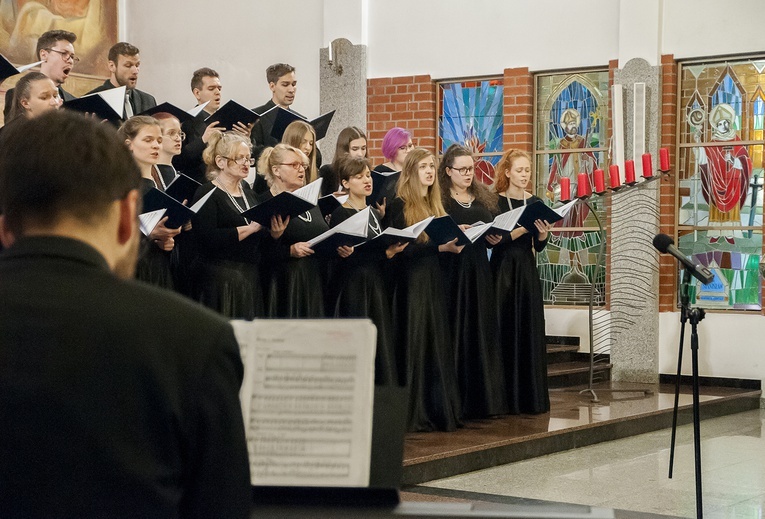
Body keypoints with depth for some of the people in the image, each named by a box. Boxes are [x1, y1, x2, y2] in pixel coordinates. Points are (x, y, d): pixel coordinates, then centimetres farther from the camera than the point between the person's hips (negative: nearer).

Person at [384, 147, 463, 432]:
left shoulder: (435, 206, 16)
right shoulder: (398, 206, -6)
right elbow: (399, 248, -15)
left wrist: (453, 240, -2)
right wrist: (438, 245, -21)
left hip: (433, 282, 7)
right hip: (409, 282, -7)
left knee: (436, 346, 7)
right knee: (413, 344, -6)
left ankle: (438, 410, 11)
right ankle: (414, 413, -1)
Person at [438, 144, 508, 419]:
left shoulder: (484, 198, 15)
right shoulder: (439, 199, -2)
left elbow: (493, 231, 20)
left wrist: (495, 239, -1)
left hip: (479, 272, 5)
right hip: (451, 270, -5)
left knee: (482, 331, 5)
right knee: (456, 332, -5)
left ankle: (481, 397, 11)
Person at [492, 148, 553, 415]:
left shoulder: (535, 203, 9)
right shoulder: (495, 202, -5)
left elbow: (539, 246, 8)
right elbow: (494, 240, -14)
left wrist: (543, 232, -13)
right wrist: (524, 228, -22)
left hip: (527, 270, 4)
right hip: (503, 270, -4)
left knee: (530, 331, 4)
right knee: (505, 332, -4)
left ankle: (531, 397, 10)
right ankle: (506, 398, 2)